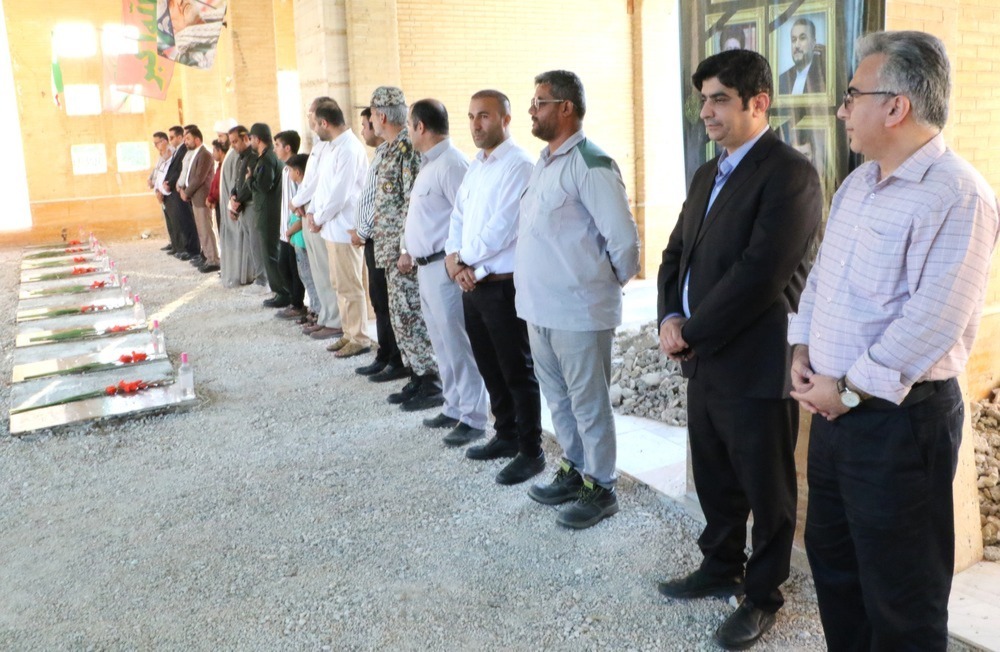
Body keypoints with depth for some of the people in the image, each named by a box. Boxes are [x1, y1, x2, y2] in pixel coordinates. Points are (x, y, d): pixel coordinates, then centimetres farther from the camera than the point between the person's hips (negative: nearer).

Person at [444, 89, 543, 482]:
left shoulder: (518, 165, -14)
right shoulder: (476, 166, 14)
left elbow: (502, 227, -20)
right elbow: (459, 216, 15)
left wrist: (464, 259, -7)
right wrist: (453, 256, -3)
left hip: (503, 286, -9)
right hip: (471, 284, 9)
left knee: (517, 372, 2)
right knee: (490, 368, 18)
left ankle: (530, 450, 14)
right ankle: (506, 435, 33)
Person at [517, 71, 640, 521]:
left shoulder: (590, 165, -16)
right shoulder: (544, 162, 12)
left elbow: (623, 238, -17)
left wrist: (609, 282, -3)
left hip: (579, 311, -9)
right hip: (539, 308, 9)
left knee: (588, 403, 5)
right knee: (558, 398, 19)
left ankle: (600, 488, 20)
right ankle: (574, 469, 36)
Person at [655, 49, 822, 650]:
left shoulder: (790, 174, -15)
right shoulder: (708, 175, 13)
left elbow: (759, 275, -23)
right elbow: (678, 252, 15)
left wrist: (691, 334, -15)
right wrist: (671, 317, -3)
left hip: (756, 367, -8)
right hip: (705, 361, 8)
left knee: (766, 490, 9)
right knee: (715, 481, 21)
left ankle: (764, 596, 27)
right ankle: (722, 568, 40)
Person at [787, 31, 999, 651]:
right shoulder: (860, 181, 10)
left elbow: (931, 321, -24)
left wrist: (850, 389, -17)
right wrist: (803, 349, 3)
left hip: (899, 417, -9)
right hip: (837, 405, 9)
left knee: (899, 590, 7)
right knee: (831, 554, 22)